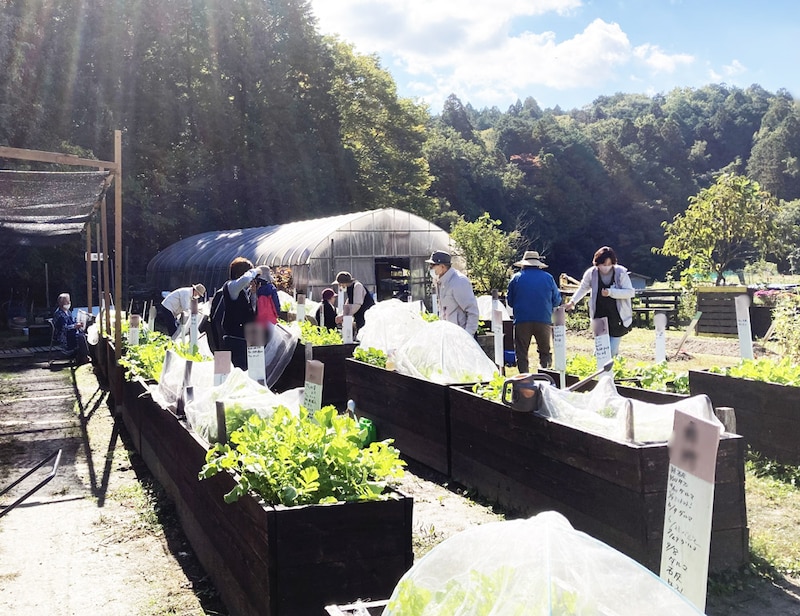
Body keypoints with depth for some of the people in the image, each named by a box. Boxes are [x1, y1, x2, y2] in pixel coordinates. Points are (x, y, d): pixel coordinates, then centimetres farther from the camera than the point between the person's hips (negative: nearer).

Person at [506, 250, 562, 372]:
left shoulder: (516, 278, 2)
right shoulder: (548, 278, 5)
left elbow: (510, 301, 8)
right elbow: (557, 300, 11)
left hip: (522, 321, -1)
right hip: (544, 320, 1)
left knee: (522, 354, 6)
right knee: (545, 352, 13)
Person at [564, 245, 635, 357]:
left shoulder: (621, 272, -11)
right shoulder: (591, 273, -4)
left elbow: (630, 292, -14)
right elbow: (583, 288, 15)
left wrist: (611, 292, -24)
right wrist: (572, 302, 6)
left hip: (617, 318, -2)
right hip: (600, 317, 2)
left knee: (612, 350, 0)